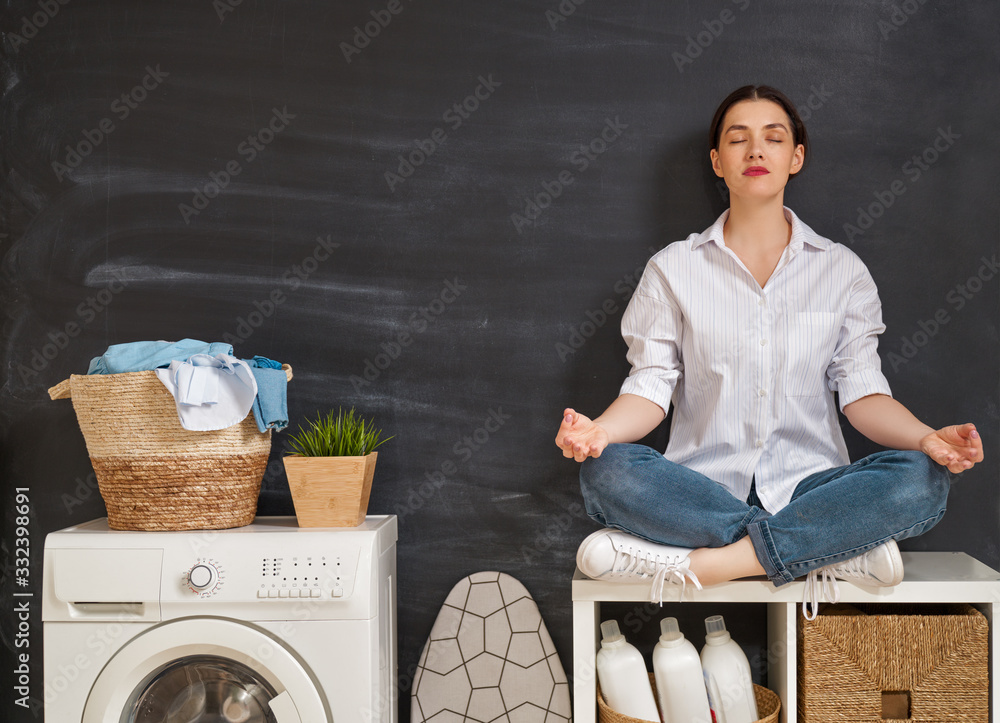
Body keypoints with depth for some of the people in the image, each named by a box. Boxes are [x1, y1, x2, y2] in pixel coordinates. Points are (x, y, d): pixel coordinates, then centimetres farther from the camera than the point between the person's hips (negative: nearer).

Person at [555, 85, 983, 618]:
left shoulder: (842, 270, 11)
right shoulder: (673, 269, 8)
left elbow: (861, 392, 4)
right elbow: (651, 386, 1)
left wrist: (926, 438, -17)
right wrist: (599, 430, -22)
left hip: (807, 485, 1)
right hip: (702, 486, 0)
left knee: (921, 480, -28)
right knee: (606, 473, -32)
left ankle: (694, 563, -28)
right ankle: (840, 549, -25)